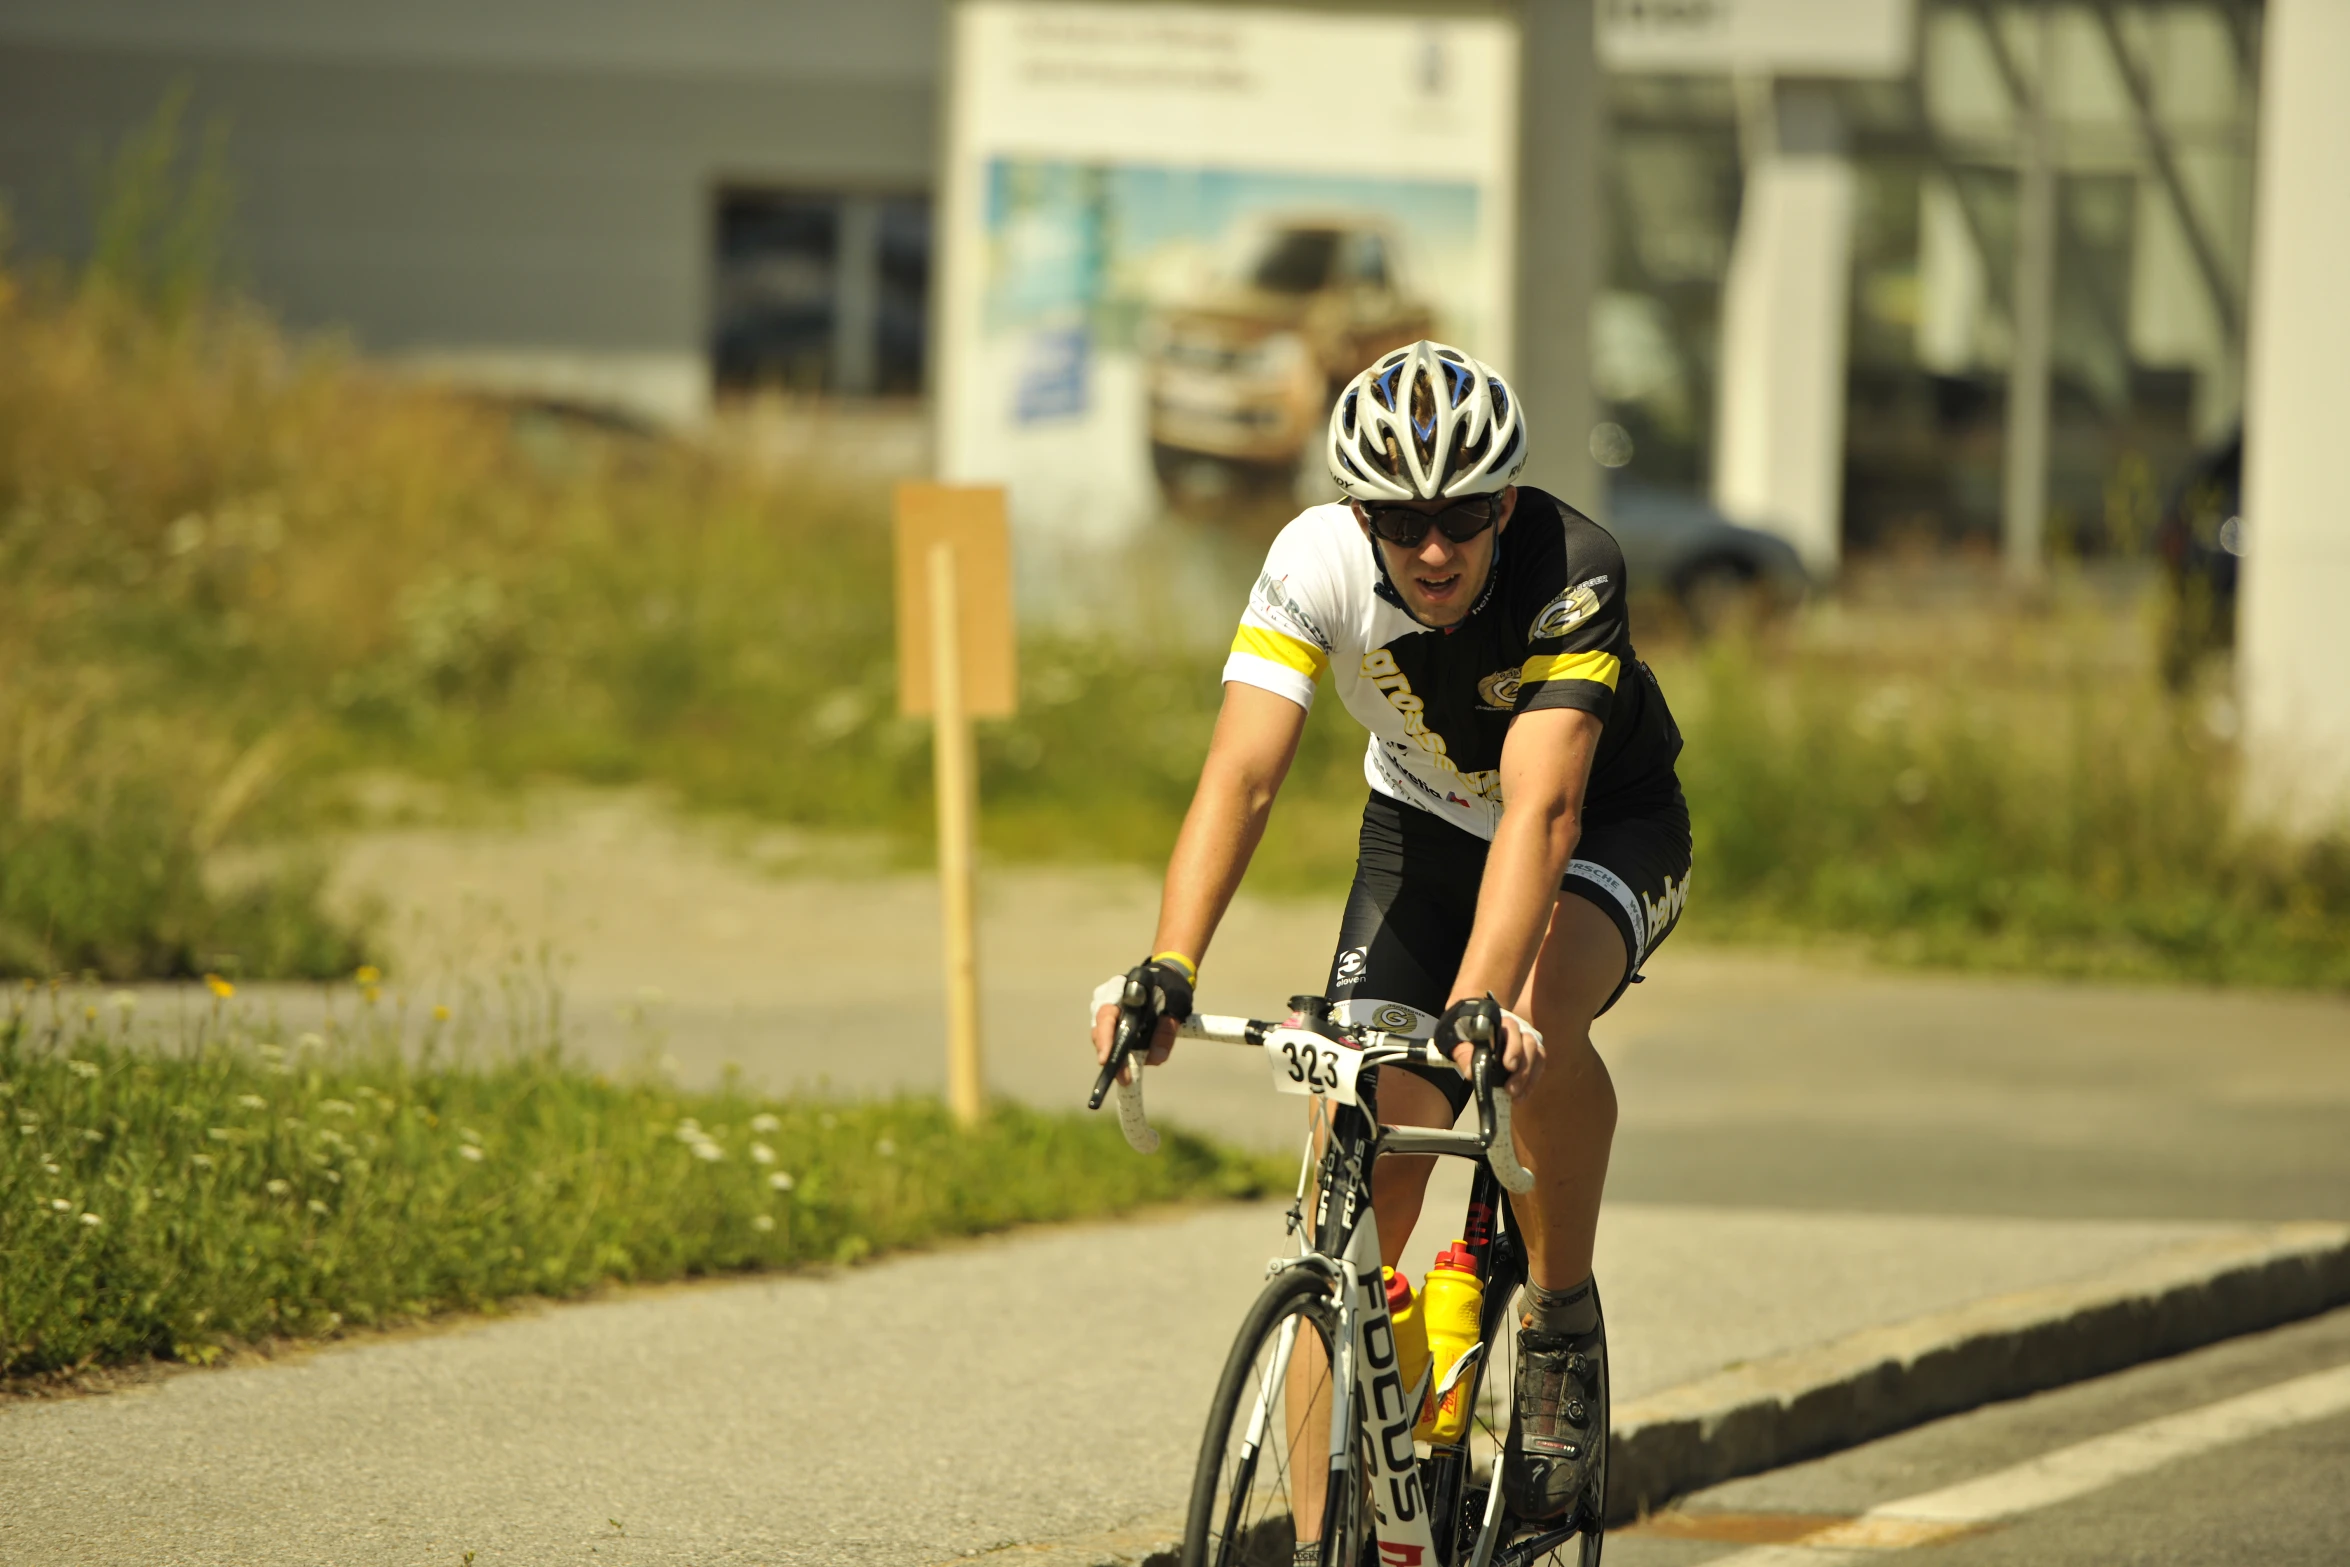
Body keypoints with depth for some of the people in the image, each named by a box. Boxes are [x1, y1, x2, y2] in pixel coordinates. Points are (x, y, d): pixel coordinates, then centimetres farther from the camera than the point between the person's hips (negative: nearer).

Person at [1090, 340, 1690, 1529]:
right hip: (1424, 829, 3)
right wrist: (1166, 972, -48)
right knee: (1356, 1195, -10)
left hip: (1608, 825, -3)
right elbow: (1240, 778, -33)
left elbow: (1542, 809, -44)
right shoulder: (1316, 563, -26)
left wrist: (1481, 1005, -58)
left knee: (1538, 1015, -37)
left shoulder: (1573, 572, -34)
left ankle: (1562, 1330, -14)